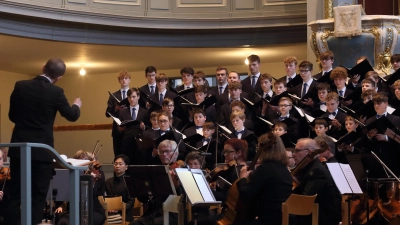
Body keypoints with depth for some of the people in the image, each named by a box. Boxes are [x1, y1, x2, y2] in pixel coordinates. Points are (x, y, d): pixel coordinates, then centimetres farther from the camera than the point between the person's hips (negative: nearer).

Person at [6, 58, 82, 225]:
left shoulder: (20, 86, 0)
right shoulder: (55, 92, -10)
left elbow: (12, 115, 9)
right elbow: (72, 116, 4)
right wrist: (76, 105, 25)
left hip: (19, 148, 3)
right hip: (42, 151, -3)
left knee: (16, 195, 8)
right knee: (38, 197, 3)